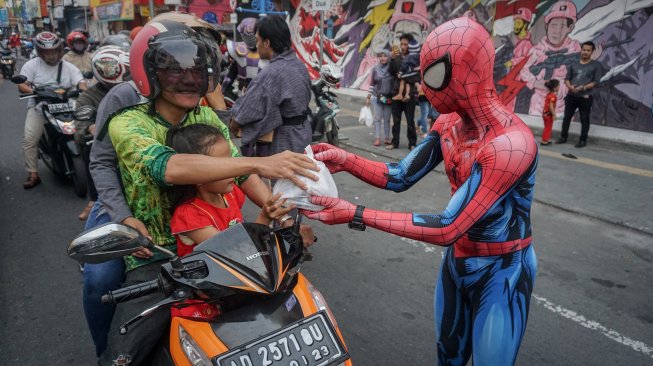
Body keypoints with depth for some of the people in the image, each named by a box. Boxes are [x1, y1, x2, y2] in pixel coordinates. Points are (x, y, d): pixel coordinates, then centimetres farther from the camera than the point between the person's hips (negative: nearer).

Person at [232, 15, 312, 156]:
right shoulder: (299, 65, 4)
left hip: (281, 142, -8)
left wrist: (228, 129, -1)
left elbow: (245, 113, -19)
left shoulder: (270, 74, -23)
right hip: (302, 134, 9)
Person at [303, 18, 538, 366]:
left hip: (500, 273, -7)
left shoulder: (511, 144, -31)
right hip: (455, 260, 7)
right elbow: (401, 177, -1)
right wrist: (347, 160, -17)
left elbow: (447, 228, -33)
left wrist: (356, 214, -33)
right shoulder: (448, 123, -5)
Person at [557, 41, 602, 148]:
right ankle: (563, 137, 21)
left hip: (585, 98, -3)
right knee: (567, 117, 9)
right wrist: (570, 87, -11)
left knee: (584, 119, 2)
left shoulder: (596, 65, 1)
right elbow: (567, 79, 11)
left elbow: (596, 81, -4)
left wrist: (584, 87, -18)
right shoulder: (574, 65, 11)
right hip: (571, 96, 4)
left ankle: (583, 140, 9)